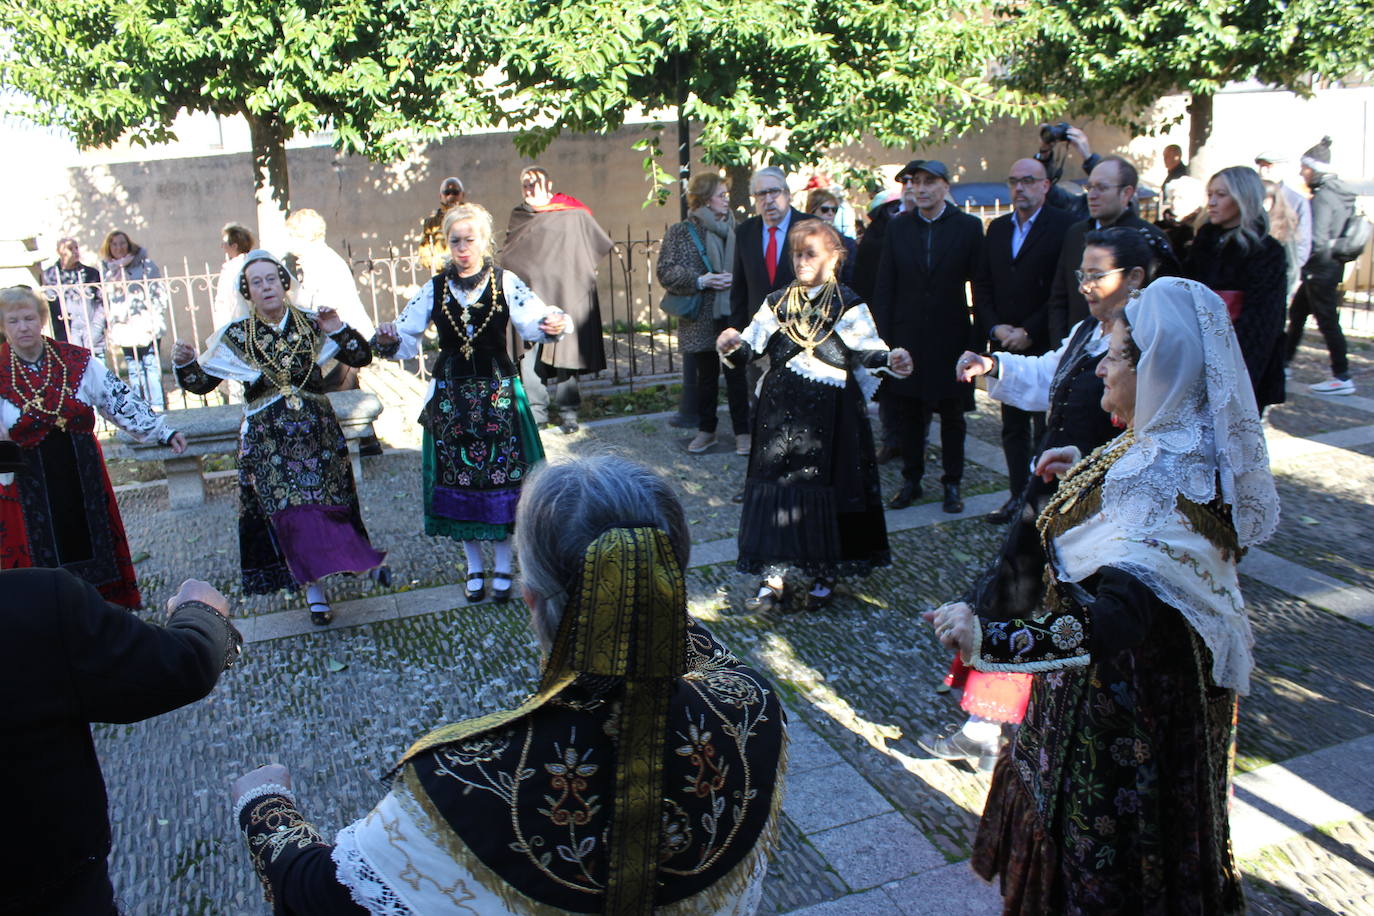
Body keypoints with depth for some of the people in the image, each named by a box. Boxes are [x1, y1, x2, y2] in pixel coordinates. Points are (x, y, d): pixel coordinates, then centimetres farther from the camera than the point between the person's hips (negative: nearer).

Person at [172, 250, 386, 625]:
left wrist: (339, 330, -14)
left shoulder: (311, 324, 0)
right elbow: (201, 383, 2)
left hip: (316, 430, 0)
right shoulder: (236, 335, 0)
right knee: (290, 512, -3)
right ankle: (314, 590, 11)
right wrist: (184, 363, -18)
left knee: (328, 503, 3)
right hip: (267, 438, 0)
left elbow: (362, 357, 1)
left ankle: (363, 557, 29)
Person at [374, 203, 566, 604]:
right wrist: (390, 339, -22)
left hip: (498, 390, -2)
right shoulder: (435, 288, 3)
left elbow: (532, 319, -20)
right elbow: (408, 337, 0)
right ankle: (475, 567, 25)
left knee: (502, 473, 2)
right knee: (458, 476, 7)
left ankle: (502, 567, 20)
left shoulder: (505, 282, -4)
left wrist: (551, 324, -42)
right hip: (451, 393, 2)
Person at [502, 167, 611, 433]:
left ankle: (567, 411, 8)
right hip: (531, 294, 3)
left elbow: (600, 246, 7)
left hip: (565, 294, -3)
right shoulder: (519, 216, 11)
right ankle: (535, 411, 7)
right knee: (530, 355, -2)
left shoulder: (573, 215, 0)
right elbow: (508, 256, 16)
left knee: (563, 352, -2)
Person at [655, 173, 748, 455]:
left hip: (734, 315, 1)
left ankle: (742, 432, 13)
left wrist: (737, 278, -11)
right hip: (701, 319, -1)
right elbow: (665, 272, -5)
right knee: (706, 376, 10)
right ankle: (706, 431, 24)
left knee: (736, 374, 3)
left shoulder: (736, 229, 5)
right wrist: (699, 281, -15)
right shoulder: (680, 232, 0)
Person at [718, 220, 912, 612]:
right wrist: (732, 346, -19)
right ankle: (773, 580, 8)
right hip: (781, 410, 3)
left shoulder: (848, 305, -1)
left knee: (826, 486, 4)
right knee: (775, 483, 0)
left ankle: (824, 576, 21)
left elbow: (870, 351, -6)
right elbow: (750, 346, 3)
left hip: (830, 414, -3)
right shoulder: (777, 303, 9)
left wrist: (891, 361, -27)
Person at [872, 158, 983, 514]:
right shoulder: (897, 227, 4)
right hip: (907, 338, 2)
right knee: (908, 414, 10)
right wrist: (883, 337, -3)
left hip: (951, 338, -2)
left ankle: (952, 483, 21)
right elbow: (884, 288, 3)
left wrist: (979, 336, -7)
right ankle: (911, 481, 23)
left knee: (952, 415, 9)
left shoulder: (969, 227, -2)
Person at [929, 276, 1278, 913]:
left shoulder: (1165, 475, -33)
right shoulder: (1176, 446, -2)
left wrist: (988, 637, -58)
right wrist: (1088, 474, 10)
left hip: (1125, 690, -10)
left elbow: (1117, 616, -47)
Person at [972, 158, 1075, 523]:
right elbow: (981, 284, 12)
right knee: (1013, 427, 11)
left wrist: (1029, 332, -14)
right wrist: (994, 328, -3)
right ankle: (1019, 496, 20)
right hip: (1005, 344, 6)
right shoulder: (997, 228, 13)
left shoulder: (1063, 226, -6)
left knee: (1045, 428, 1)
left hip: (1045, 345, -6)